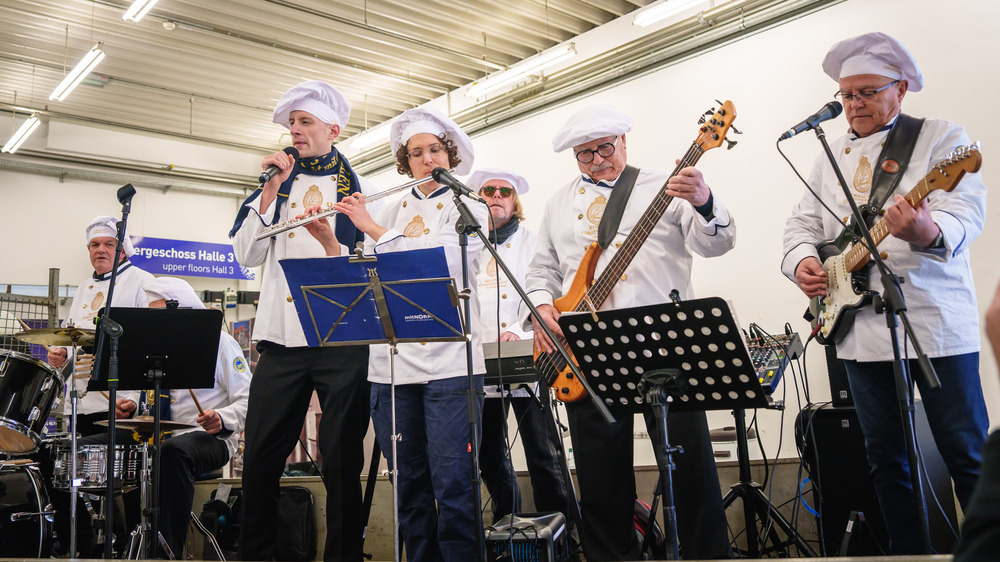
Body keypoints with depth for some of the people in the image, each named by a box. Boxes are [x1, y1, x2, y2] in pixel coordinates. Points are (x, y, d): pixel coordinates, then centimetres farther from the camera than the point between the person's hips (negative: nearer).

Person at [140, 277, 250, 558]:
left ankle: (169, 550, -34)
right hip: (163, 437, 7)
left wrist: (221, 419, -27)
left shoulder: (218, 341, -2)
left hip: (210, 438, -7)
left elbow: (249, 400, -8)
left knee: (174, 450, -38)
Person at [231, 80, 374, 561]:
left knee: (341, 462, 2)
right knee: (260, 460, 4)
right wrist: (271, 190, 1)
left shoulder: (358, 188, 7)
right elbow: (246, 255, 8)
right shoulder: (278, 183, 17)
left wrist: (330, 239, -17)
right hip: (281, 337, 3)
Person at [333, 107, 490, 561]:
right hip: (391, 365, 4)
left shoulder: (470, 210, 6)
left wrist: (374, 230, -8)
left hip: (449, 365, -4)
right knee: (409, 486, 8)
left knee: (453, 488, -7)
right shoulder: (390, 213, 18)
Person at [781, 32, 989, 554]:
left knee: (968, 454, -1)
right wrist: (801, 259, -5)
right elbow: (801, 222, 18)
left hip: (935, 324, -5)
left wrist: (927, 232, -37)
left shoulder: (941, 138, 0)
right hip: (861, 329, 5)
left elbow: (964, 213, -15)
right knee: (885, 457, 11)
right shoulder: (830, 156, 16)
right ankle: (907, 552, 23)